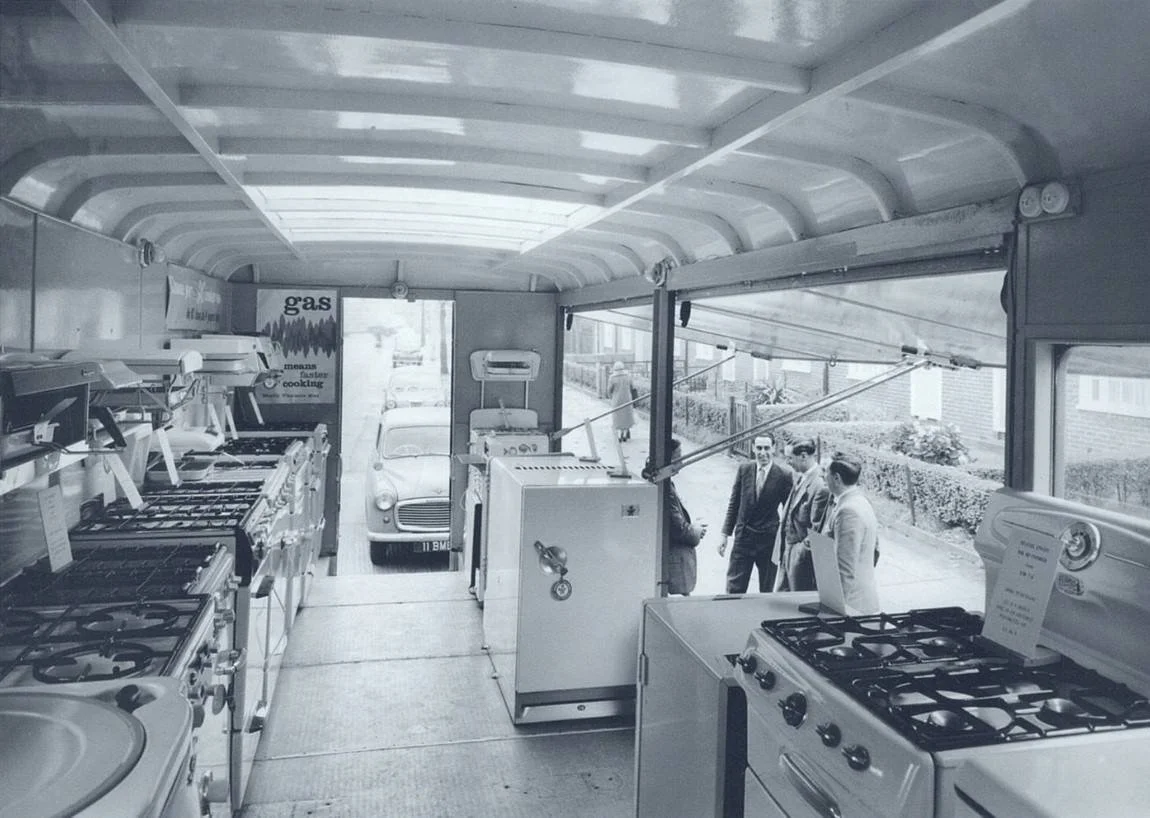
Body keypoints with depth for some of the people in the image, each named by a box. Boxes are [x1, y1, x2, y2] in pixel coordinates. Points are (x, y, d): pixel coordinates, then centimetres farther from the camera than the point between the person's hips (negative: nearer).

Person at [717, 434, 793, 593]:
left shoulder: (784, 474, -8)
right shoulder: (744, 470, 0)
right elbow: (733, 504, 7)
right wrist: (725, 534, 4)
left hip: (769, 540, -2)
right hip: (743, 537, 2)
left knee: (767, 590, 11)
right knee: (734, 589, 2)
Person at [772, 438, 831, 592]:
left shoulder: (820, 486, -22)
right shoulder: (800, 478, 7)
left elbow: (817, 529, -21)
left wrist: (801, 551, -14)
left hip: (801, 556, -9)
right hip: (786, 552, 9)